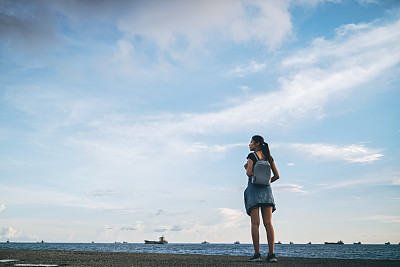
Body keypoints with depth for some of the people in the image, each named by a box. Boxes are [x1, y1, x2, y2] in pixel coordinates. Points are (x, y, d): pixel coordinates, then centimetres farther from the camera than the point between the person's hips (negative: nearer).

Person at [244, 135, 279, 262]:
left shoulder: (252, 156, -2)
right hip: (267, 190, 5)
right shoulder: (269, 157, 13)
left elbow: (249, 173, -13)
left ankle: (257, 254, -6)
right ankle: (271, 254, -3)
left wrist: (246, 168, 7)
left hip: (254, 189, -4)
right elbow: (277, 176, 11)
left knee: (255, 223, -4)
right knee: (268, 223, 1)